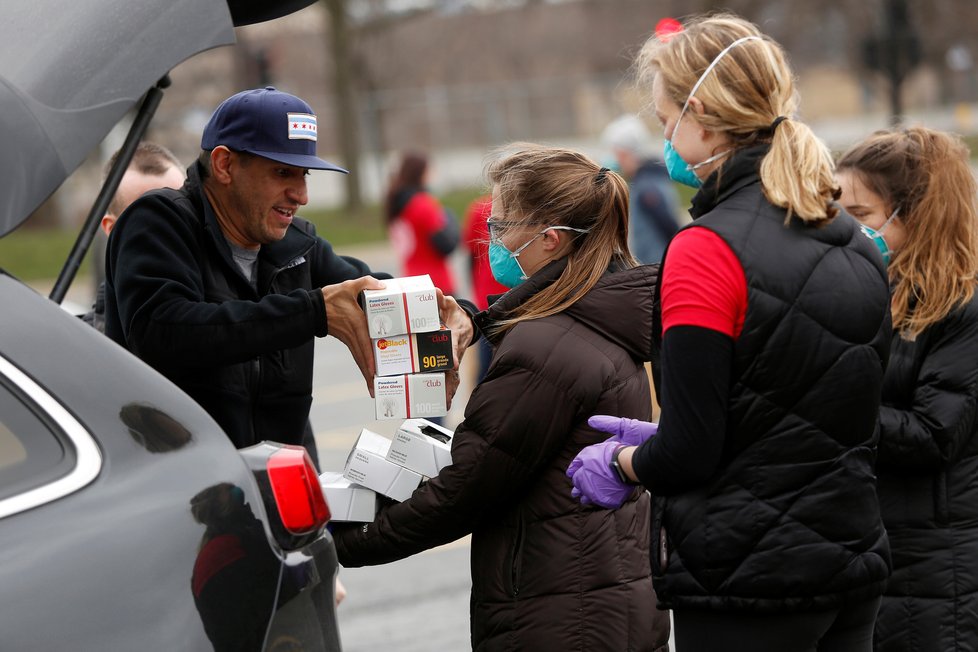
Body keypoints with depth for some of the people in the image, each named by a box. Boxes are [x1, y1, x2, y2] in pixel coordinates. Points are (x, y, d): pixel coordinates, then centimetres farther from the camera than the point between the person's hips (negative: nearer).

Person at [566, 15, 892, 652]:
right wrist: (663, 440, 16)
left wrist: (622, 462, 3)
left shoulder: (707, 252, -17)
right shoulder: (856, 245, 7)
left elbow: (689, 453, -17)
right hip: (853, 561, 7)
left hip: (747, 577, -7)